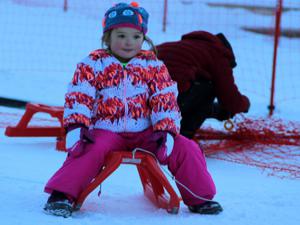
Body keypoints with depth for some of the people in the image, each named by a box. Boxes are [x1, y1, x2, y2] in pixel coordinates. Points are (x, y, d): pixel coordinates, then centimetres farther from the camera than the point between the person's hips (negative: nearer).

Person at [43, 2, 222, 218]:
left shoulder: (154, 66, 8)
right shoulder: (92, 64, 2)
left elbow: (165, 101, 3)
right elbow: (78, 98, -6)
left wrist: (166, 131, -13)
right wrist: (76, 127, -23)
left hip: (145, 133, 3)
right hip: (106, 132, -2)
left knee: (185, 148, -12)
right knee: (91, 149, -36)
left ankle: (199, 198, 6)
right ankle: (62, 195, -29)